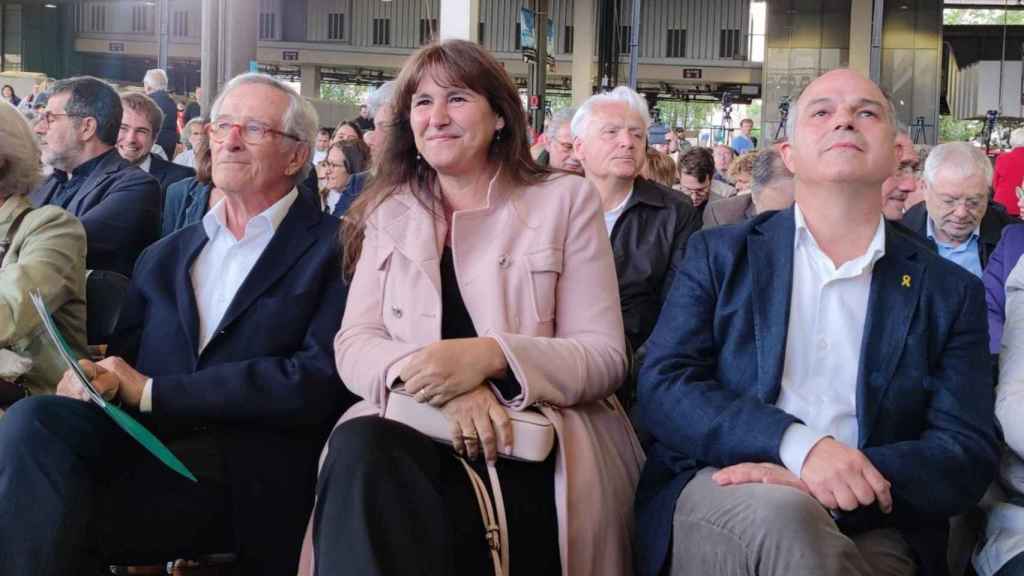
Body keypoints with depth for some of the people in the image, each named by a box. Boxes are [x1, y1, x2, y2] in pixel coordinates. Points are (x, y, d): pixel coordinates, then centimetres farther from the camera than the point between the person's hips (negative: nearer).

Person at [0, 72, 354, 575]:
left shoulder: (336, 250, 4)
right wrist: (94, 378, -11)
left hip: (251, 475, -5)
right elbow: (123, 363, 16)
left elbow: (320, 382, -10)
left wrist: (152, 392, -8)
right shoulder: (162, 257, 23)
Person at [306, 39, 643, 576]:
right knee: (359, 448, -33)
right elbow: (353, 345, 4)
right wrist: (439, 376, -19)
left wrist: (489, 356, -19)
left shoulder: (566, 201, 7)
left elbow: (605, 356, 0)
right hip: (417, 428, 3)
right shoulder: (388, 213, 16)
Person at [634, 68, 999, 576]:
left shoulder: (950, 292, 10)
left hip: (870, 529, 1)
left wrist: (855, 477, -19)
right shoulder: (720, 255, 10)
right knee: (780, 514, -35)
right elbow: (662, 387, -2)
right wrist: (796, 445, -19)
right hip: (722, 495, -1)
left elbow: (969, 454, 2)